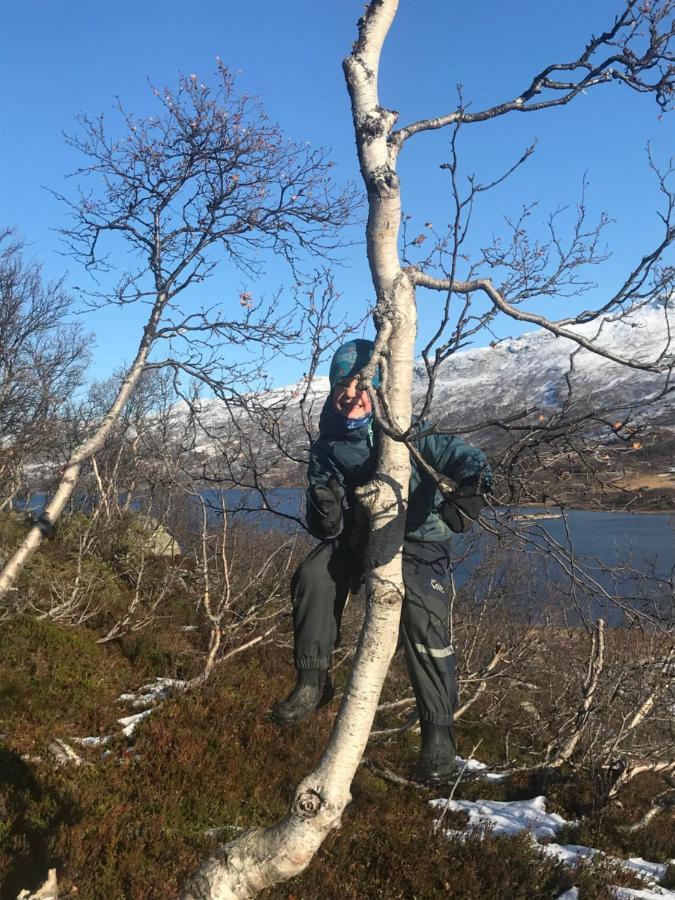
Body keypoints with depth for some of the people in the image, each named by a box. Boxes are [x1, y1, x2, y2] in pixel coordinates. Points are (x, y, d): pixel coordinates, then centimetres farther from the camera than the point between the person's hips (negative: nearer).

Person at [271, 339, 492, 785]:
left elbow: (470, 459, -21)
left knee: (423, 618, -26)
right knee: (313, 575, -23)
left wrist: (468, 497, -43)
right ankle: (313, 681, -9)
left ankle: (439, 734, -15)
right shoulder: (327, 446, -6)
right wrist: (325, 513, -31)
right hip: (358, 537, 4)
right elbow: (327, 529, -6)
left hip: (418, 542, -3)